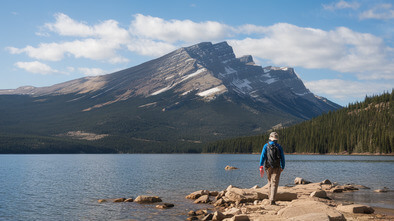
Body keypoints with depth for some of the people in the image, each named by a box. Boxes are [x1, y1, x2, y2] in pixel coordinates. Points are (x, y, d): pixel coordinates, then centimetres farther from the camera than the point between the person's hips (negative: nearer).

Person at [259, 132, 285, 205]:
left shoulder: (266, 146, 2)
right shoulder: (279, 147, 1)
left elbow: (263, 156, -6)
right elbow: (282, 158, 4)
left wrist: (261, 166, -8)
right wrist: (282, 167, 16)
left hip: (268, 167, 2)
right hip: (276, 168, -2)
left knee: (270, 182, 19)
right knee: (274, 184, -5)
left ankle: (271, 198, 24)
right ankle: (272, 200, -17)